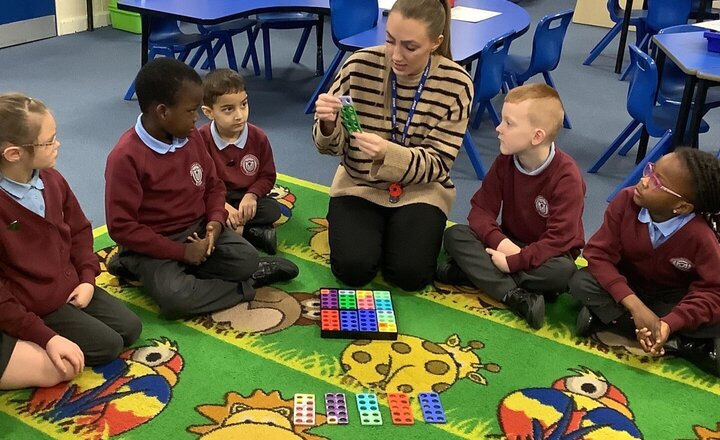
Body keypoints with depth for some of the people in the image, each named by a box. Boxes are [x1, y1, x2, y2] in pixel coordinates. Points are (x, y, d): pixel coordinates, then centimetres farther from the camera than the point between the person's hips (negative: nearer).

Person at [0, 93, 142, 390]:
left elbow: (79, 230, 10)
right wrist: (47, 337, -26)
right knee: (107, 345, -10)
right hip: (35, 306, -7)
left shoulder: (51, 179, -6)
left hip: (70, 286, 7)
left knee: (130, 328, 7)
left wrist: (87, 278, -3)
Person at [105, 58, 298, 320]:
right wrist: (181, 252, -20)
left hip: (197, 230, 6)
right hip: (154, 245, -5)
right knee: (174, 298, -31)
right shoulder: (126, 158, -20)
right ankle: (244, 286, -11)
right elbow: (121, 227, -20)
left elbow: (214, 186, 12)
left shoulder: (192, 137, 1)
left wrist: (216, 221, -10)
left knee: (247, 258, -17)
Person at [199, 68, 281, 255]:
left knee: (273, 209, -26)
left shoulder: (258, 137, -8)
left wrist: (252, 195, -19)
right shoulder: (200, 140, -15)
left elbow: (268, 176, 1)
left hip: (245, 199, 2)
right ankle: (253, 231, -26)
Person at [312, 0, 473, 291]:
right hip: (359, 185, 1)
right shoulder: (359, 66, -14)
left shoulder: (456, 84, -16)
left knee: (410, 273, -19)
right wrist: (328, 125, -33)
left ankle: (393, 231, 14)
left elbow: (437, 164, -16)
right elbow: (331, 146, -7)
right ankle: (372, 232, 15)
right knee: (353, 268, -19)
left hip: (420, 191, 0)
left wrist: (388, 153, -36)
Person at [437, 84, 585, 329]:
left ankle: (474, 273, -29)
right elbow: (481, 209, -9)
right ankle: (515, 296, -32)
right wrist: (499, 241, -30)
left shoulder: (566, 177, -23)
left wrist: (513, 262, -32)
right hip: (509, 244, 4)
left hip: (545, 253, -4)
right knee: (454, 235, -20)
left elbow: (560, 238, -26)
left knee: (563, 271, -38)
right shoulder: (505, 161, -7)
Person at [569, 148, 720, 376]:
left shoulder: (700, 236, -31)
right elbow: (599, 254, -24)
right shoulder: (626, 201, -25)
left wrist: (668, 324, -40)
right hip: (628, 286, 2)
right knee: (581, 282, -27)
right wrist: (634, 305, -35)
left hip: (671, 298, -2)